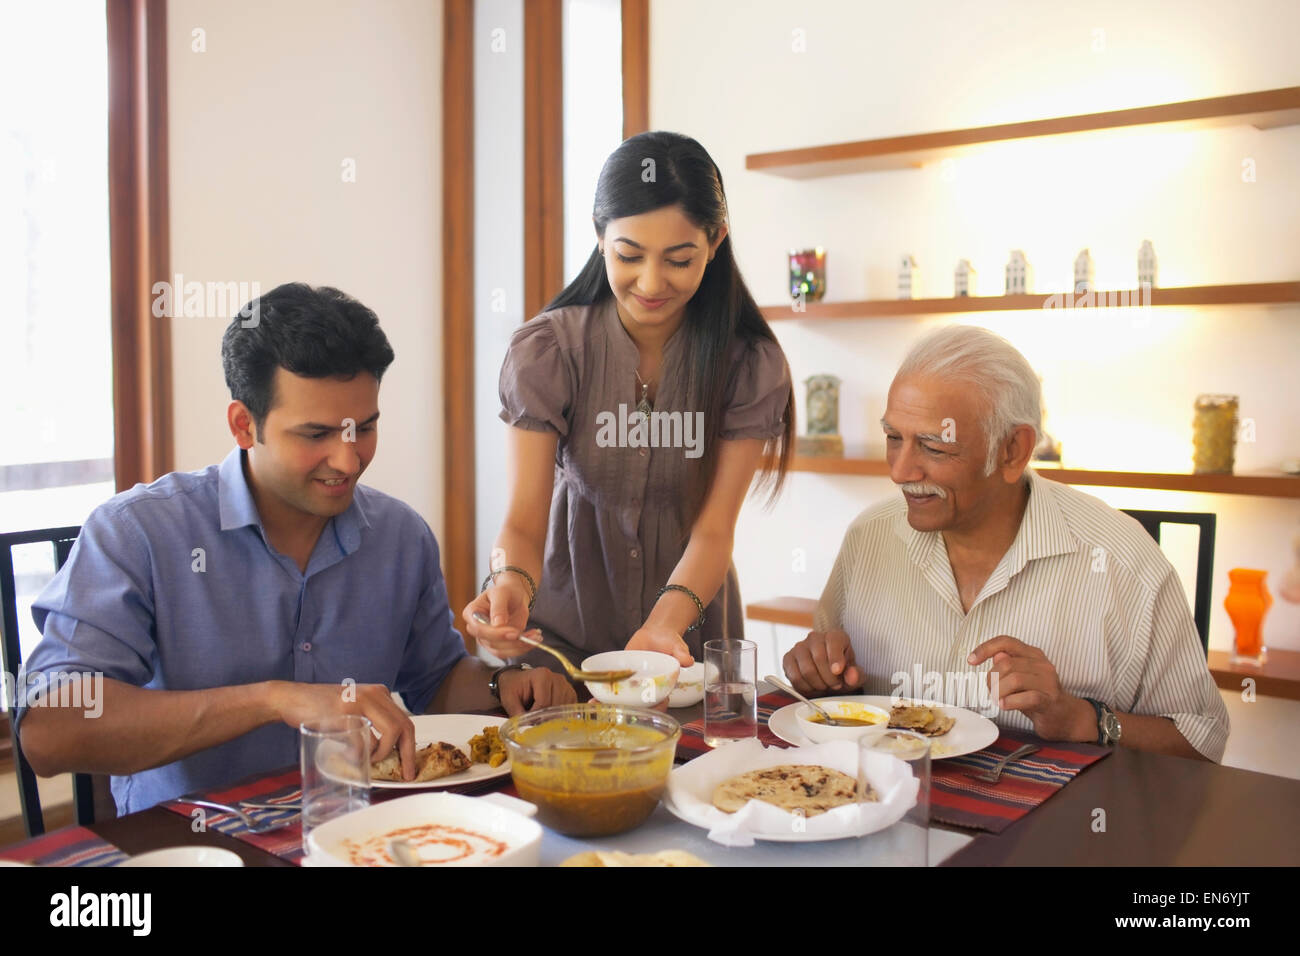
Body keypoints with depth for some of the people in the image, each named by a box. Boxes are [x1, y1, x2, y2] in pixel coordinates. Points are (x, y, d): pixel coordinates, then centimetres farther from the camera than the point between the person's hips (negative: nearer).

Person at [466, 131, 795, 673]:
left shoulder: (751, 365, -9)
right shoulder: (544, 353, -10)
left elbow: (713, 530, -12)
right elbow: (524, 521, -13)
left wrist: (665, 623, -30)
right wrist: (511, 585, -35)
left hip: (690, 630, 0)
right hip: (565, 625, 0)